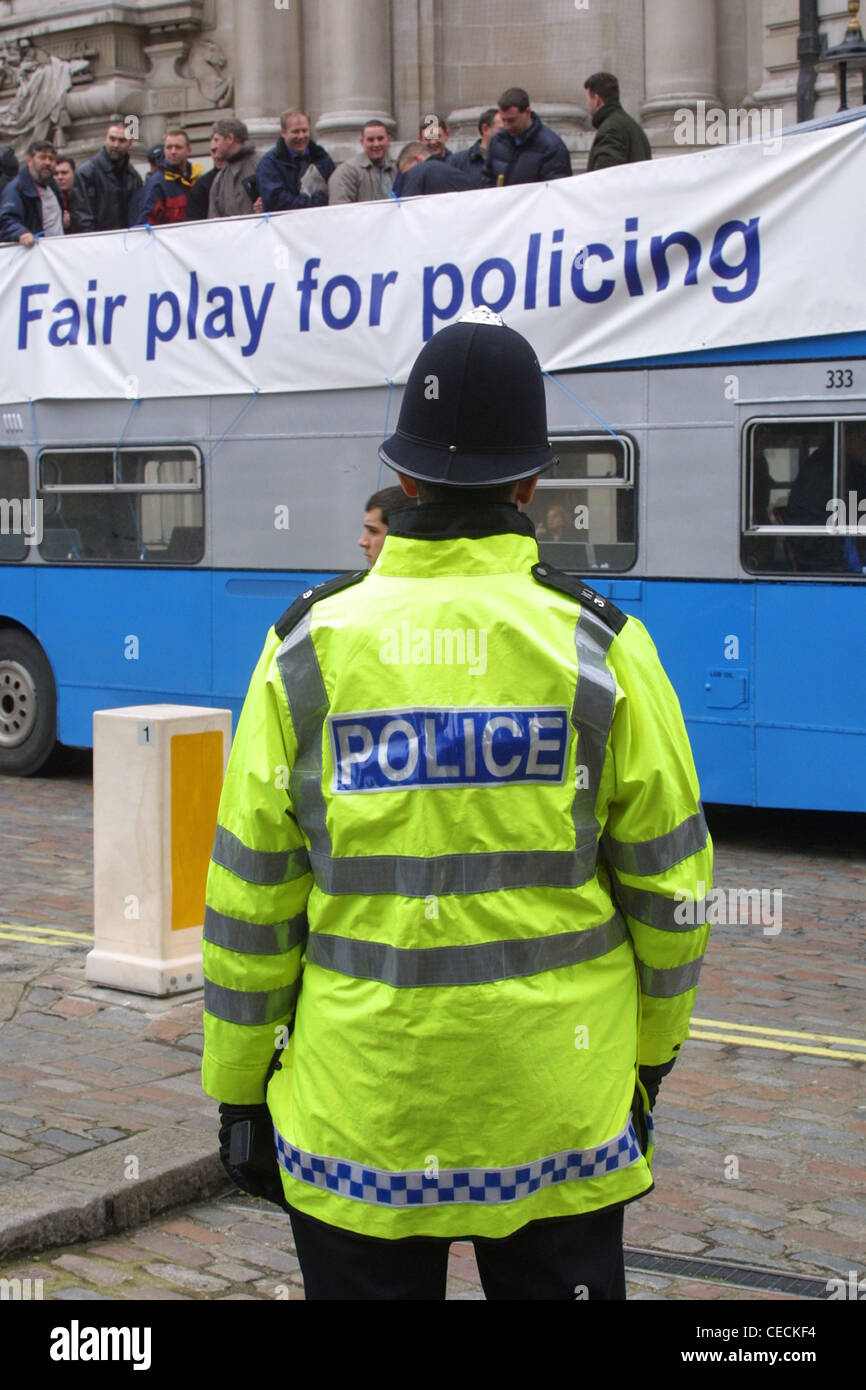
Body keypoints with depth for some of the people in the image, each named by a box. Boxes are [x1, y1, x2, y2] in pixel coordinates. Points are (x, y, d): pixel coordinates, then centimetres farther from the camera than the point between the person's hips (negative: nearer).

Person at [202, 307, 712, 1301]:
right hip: (560, 1114, 0)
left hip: (356, 1118, 0)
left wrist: (237, 1088, 9)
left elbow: (250, 894, -1)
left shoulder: (311, 645, -4)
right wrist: (650, 1049, 17)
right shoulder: (601, 647, -5)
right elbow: (669, 884, 1)